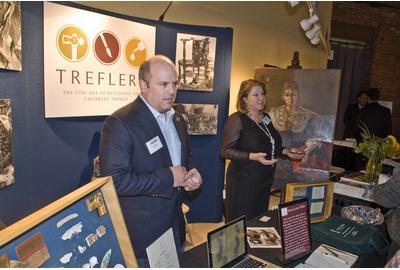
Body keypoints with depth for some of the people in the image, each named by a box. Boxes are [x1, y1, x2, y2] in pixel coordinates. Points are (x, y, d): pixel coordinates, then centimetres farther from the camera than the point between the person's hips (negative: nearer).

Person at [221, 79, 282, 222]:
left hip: (265, 179, 7)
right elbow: (226, 150, -19)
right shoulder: (237, 119, -13)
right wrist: (253, 156, -28)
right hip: (243, 181, -7)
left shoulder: (266, 117, 10)